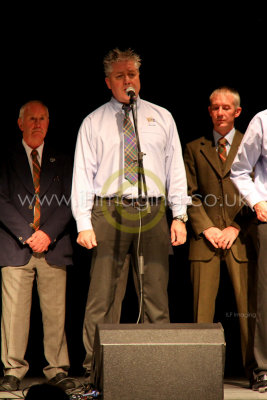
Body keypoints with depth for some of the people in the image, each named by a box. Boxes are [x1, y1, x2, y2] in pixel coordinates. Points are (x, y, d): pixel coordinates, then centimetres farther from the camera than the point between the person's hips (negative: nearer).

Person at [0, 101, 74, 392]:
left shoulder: (61, 163, 15)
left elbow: (68, 202, 7)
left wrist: (48, 233, -8)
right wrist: (27, 234, -10)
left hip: (53, 247, 2)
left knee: (55, 312, 1)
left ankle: (58, 370, 8)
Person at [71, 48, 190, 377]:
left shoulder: (162, 118, 15)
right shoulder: (93, 123, 10)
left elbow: (175, 168, 12)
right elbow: (82, 174, 5)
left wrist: (180, 216, 3)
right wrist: (83, 224, -5)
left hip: (153, 213, 2)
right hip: (109, 212, -1)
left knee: (156, 295, 2)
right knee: (101, 295, -4)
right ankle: (96, 368, 2)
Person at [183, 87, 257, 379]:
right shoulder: (194, 149, 14)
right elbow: (189, 194, 8)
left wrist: (236, 227, -6)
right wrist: (207, 228, -5)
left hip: (241, 238, -1)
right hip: (205, 238, 1)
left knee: (248, 307, -2)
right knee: (202, 309, -2)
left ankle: (254, 368, 4)